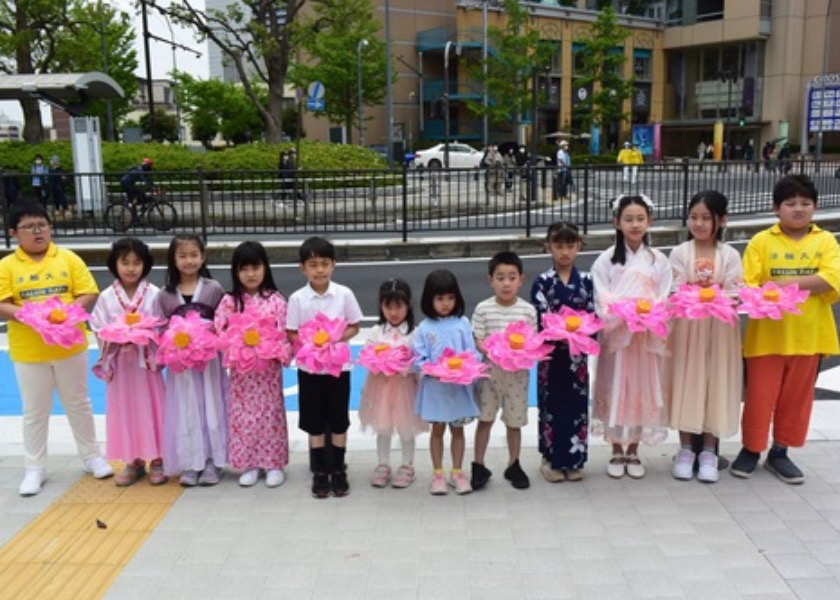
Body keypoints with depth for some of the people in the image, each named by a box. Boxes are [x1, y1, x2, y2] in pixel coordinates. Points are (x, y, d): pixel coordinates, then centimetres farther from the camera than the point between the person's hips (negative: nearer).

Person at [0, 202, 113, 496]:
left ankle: (92, 457, 29)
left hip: (70, 346, 0)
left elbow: (89, 294, -4)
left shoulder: (68, 258, -1)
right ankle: (34, 469, 23)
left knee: (78, 404, 14)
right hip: (28, 351, 0)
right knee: (34, 412, 11)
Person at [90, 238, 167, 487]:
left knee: (151, 409, 4)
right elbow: (100, 333, 0)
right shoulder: (107, 297, 1)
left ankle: (157, 459, 16)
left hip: (147, 361, -2)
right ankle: (133, 461, 20)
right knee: (125, 410, 8)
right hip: (119, 363, 2)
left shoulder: (154, 294, -4)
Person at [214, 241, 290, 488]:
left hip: (269, 368, -1)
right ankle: (249, 464, 19)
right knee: (243, 415, 6)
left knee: (270, 414, 6)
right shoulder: (230, 301, 1)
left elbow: (283, 333, -5)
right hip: (241, 369, 1)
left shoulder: (275, 300, -3)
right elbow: (218, 331, -5)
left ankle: (274, 464, 17)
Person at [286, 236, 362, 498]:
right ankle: (320, 473, 23)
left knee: (339, 422, 9)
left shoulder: (344, 294, -6)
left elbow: (354, 327, 1)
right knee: (315, 423, 10)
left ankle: (338, 471, 24)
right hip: (309, 368, 0)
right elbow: (291, 334, -3)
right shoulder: (297, 298, -6)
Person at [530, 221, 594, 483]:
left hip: (577, 353, 2)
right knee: (551, 404, 6)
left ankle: (573, 459, 21)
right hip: (552, 353, -2)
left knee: (577, 404, 8)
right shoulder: (542, 282, -3)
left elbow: (592, 315, 0)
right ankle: (551, 459, 18)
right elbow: (542, 318, -10)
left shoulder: (586, 280, 3)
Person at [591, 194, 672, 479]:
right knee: (616, 390, 4)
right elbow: (602, 302, -6)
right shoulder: (606, 259, 0)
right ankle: (617, 452, 18)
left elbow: (664, 301, -1)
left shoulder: (658, 260, 4)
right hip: (617, 335, -1)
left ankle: (633, 451, 21)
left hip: (647, 337, 1)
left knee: (642, 391, 7)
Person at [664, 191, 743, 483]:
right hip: (687, 328, 0)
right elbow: (676, 293, -9)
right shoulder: (679, 253, -2)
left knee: (716, 385, 5)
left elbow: (734, 294, -8)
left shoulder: (730, 255, 0)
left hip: (720, 330, 1)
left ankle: (709, 452, 18)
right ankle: (686, 450, 18)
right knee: (686, 385, 5)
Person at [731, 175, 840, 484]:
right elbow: (747, 284, -6)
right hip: (767, 335, -2)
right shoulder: (761, 241, -1)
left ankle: (779, 452, 26)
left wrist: (788, 282, -20)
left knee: (796, 397, 11)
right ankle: (751, 449, 22)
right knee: (759, 396, 5)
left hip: (808, 336, 2)